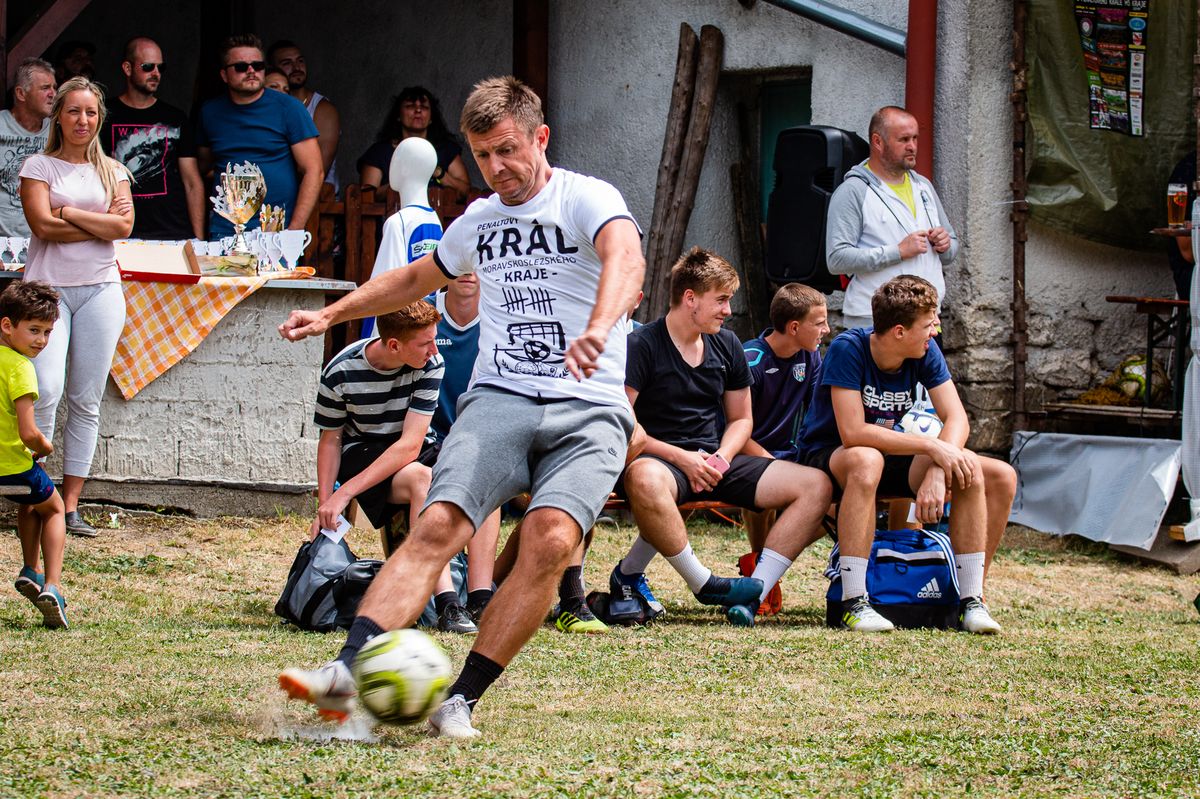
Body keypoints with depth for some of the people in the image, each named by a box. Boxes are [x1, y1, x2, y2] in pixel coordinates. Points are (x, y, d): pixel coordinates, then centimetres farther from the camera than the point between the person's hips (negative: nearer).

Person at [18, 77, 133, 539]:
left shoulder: (112, 172, 13)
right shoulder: (39, 167, 5)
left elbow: (123, 227, -2)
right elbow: (43, 225, -9)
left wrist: (67, 211, -7)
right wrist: (101, 222, -6)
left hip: (100, 289, 3)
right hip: (48, 287, -3)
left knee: (86, 401, 1)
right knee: (45, 390, -17)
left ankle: (71, 505, 5)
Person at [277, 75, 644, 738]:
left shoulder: (586, 199, -1)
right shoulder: (477, 222, 19)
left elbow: (626, 259, -25)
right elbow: (416, 278, 40)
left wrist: (599, 327, -45)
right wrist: (330, 314, 37)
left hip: (587, 410, -4)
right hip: (498, 400, 4)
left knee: (551, 538, -28)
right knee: (439, 524, -21)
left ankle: (462, 698, -22)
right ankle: (348, 671, -34)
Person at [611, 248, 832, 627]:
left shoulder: (727, 346, 12)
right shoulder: (641, 346, -8)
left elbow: (741, 419, 20)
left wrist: (722, 457, -2)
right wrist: (680, 457, -20)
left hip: (714, 460, 6)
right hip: (660, 459, -6)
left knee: (815, 486, -11)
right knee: (645, 480, -45)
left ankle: (754, 592, -19)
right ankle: (703, 583, -29)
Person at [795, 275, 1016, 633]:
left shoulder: (925, 351, -7)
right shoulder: (848, 349, -24)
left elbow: (956, 419, -13)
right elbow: (853, 433, -32)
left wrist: (937, 473, -32)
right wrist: (932, 447, -33)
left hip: (894, 458, 6)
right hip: (827, 456, -5)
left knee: (1001, 478, -14)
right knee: (867, 461, -43)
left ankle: (971, 598, -10)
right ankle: (853, 603, -41)